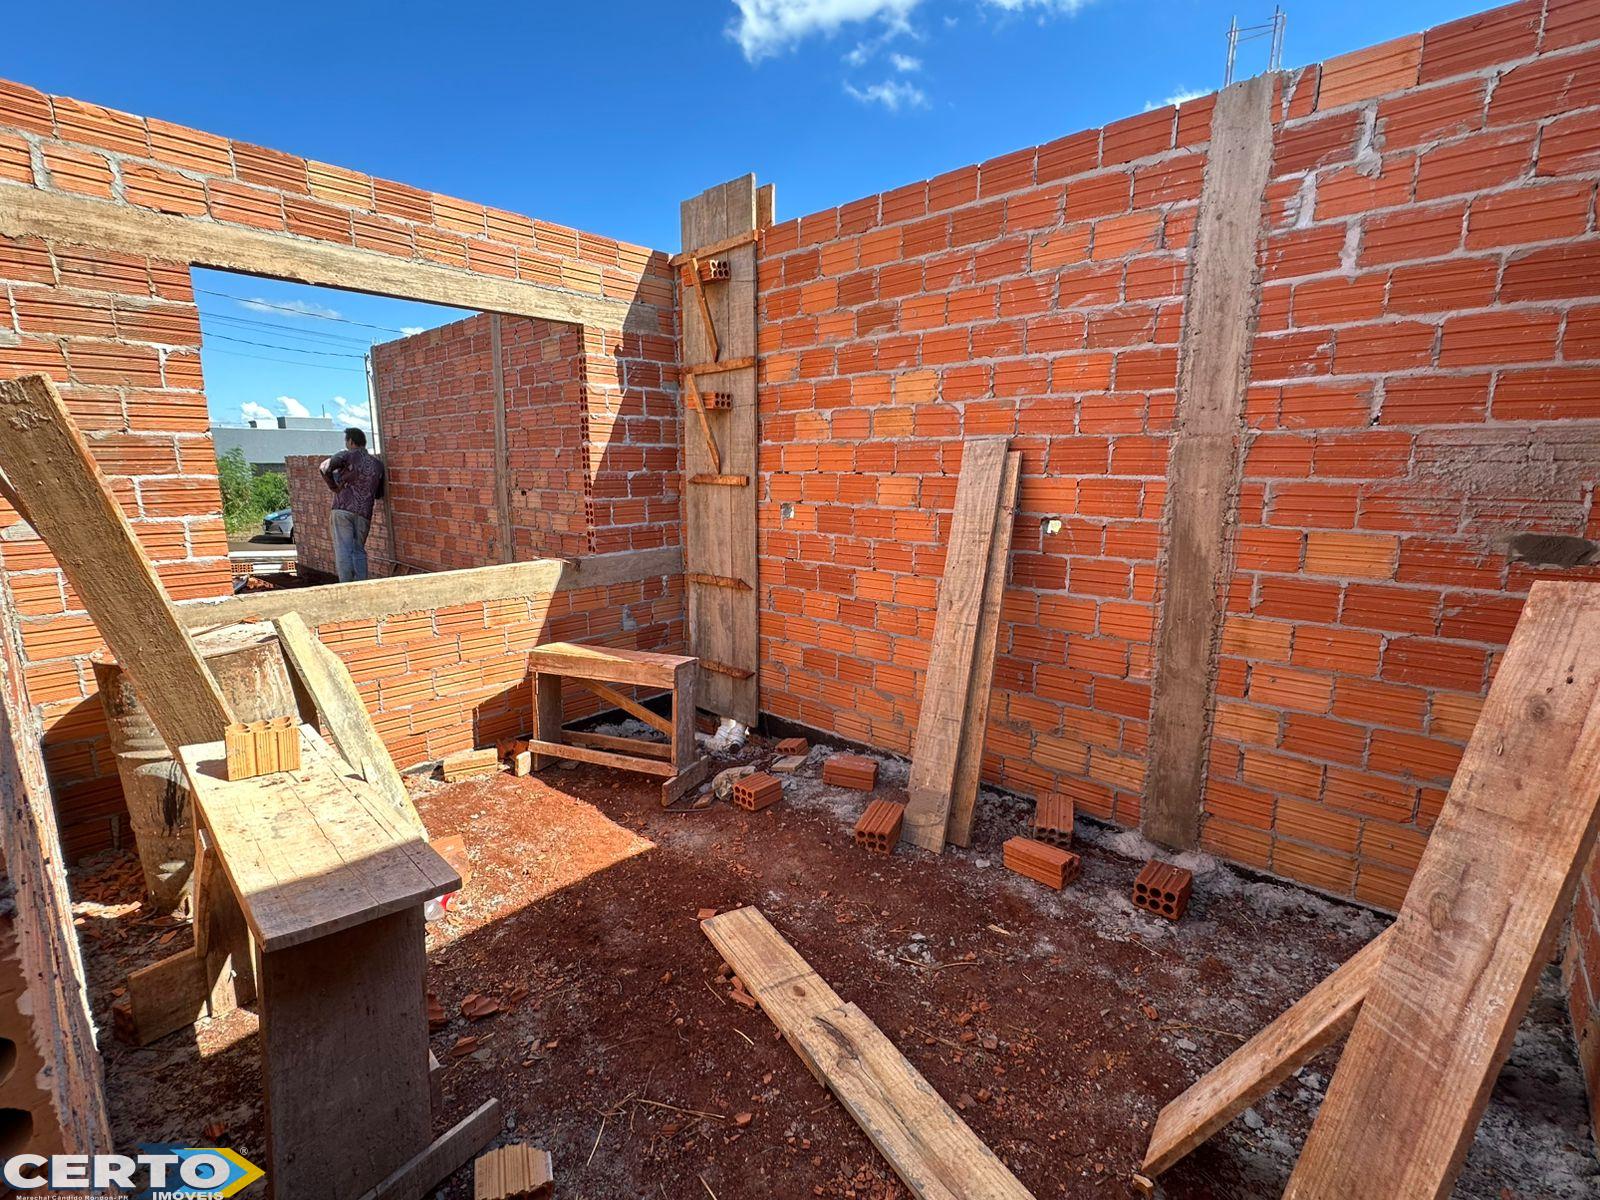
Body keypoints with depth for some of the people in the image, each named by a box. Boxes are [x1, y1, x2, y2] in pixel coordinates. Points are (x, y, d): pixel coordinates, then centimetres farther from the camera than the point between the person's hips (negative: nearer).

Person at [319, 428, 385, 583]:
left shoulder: (348, 455, 1)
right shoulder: (378, 465, 15)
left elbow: (325, 467, -15)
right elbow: (379, 495, 19)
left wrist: (333, 487, -1)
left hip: (344, 509, -4)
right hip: (364, 513, 4)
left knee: (343, 551, -4)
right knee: (359, 550, 12)